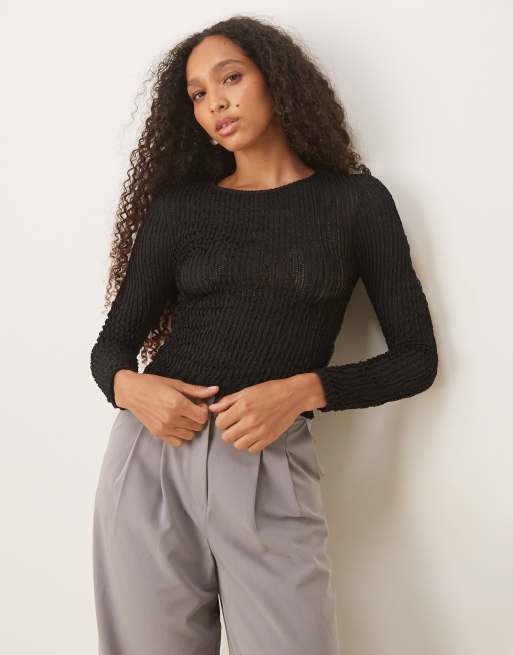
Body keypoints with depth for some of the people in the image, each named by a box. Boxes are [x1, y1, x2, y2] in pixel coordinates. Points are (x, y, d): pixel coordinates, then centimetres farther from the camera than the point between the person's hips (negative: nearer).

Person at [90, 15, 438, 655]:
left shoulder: (356, 200, 6)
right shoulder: (178, 206, 10)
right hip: (149, 457, 2)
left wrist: (303, 390, -13)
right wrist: (128, 387, -11)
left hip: (268, 470, -1)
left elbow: (416, 357, 3)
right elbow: (112, 344, 13)